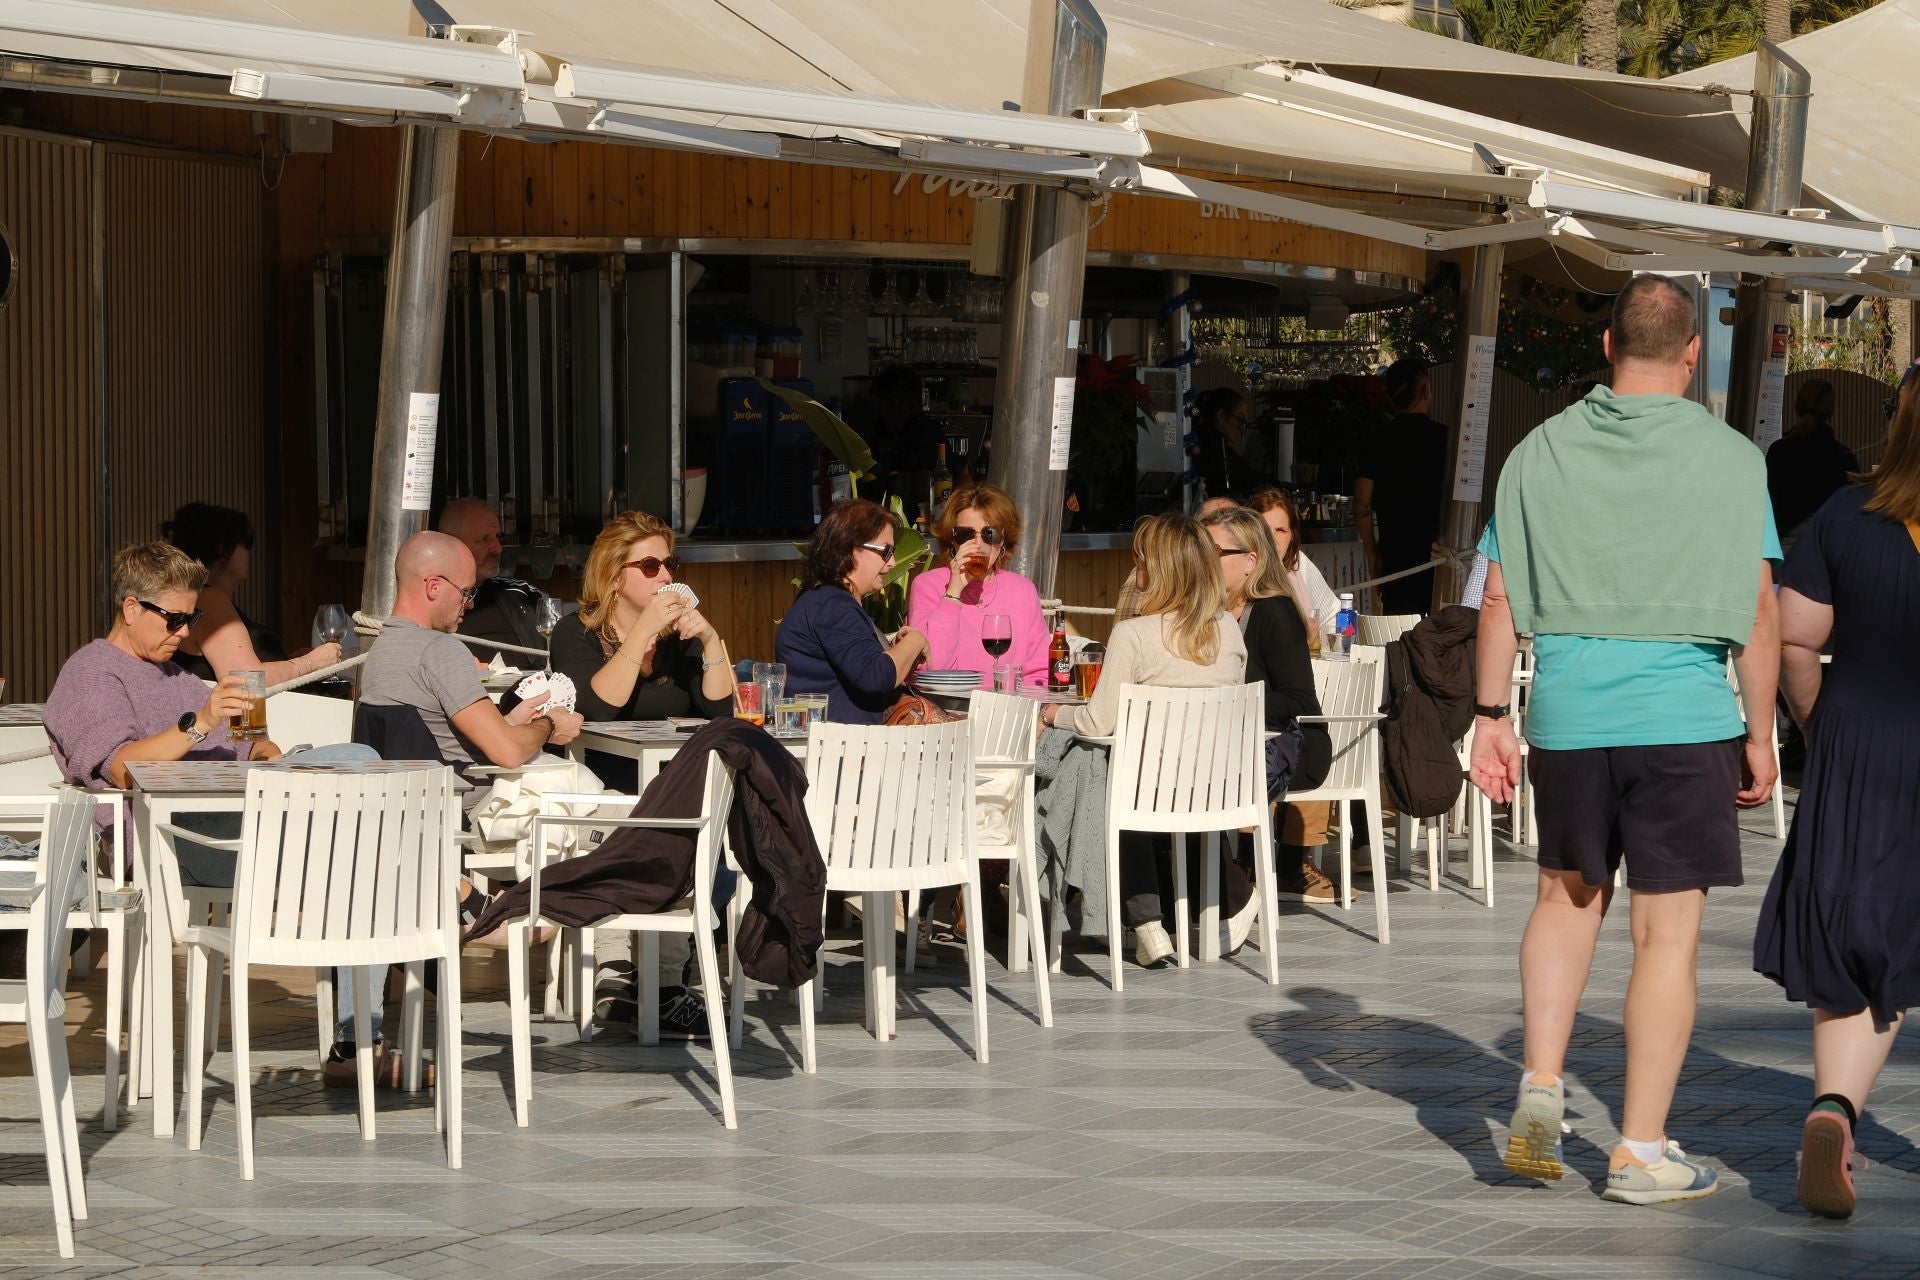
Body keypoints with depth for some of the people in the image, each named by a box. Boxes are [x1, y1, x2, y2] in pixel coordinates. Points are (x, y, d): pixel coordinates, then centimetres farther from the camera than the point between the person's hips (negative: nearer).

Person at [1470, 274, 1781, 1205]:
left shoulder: (1543, 451, 5)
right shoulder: (1730, 459, -3)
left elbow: (1500, 600, 4)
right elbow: (1759, 615, -4)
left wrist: (1489, 718, 10)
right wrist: (1760, 736, 4)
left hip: (1567, 712, 3)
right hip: (1683, 717, -3)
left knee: (1568, 894, 22)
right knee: (1667, 930, 2)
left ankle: (1541, 1086, 10)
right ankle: (1641, 1151, 5)